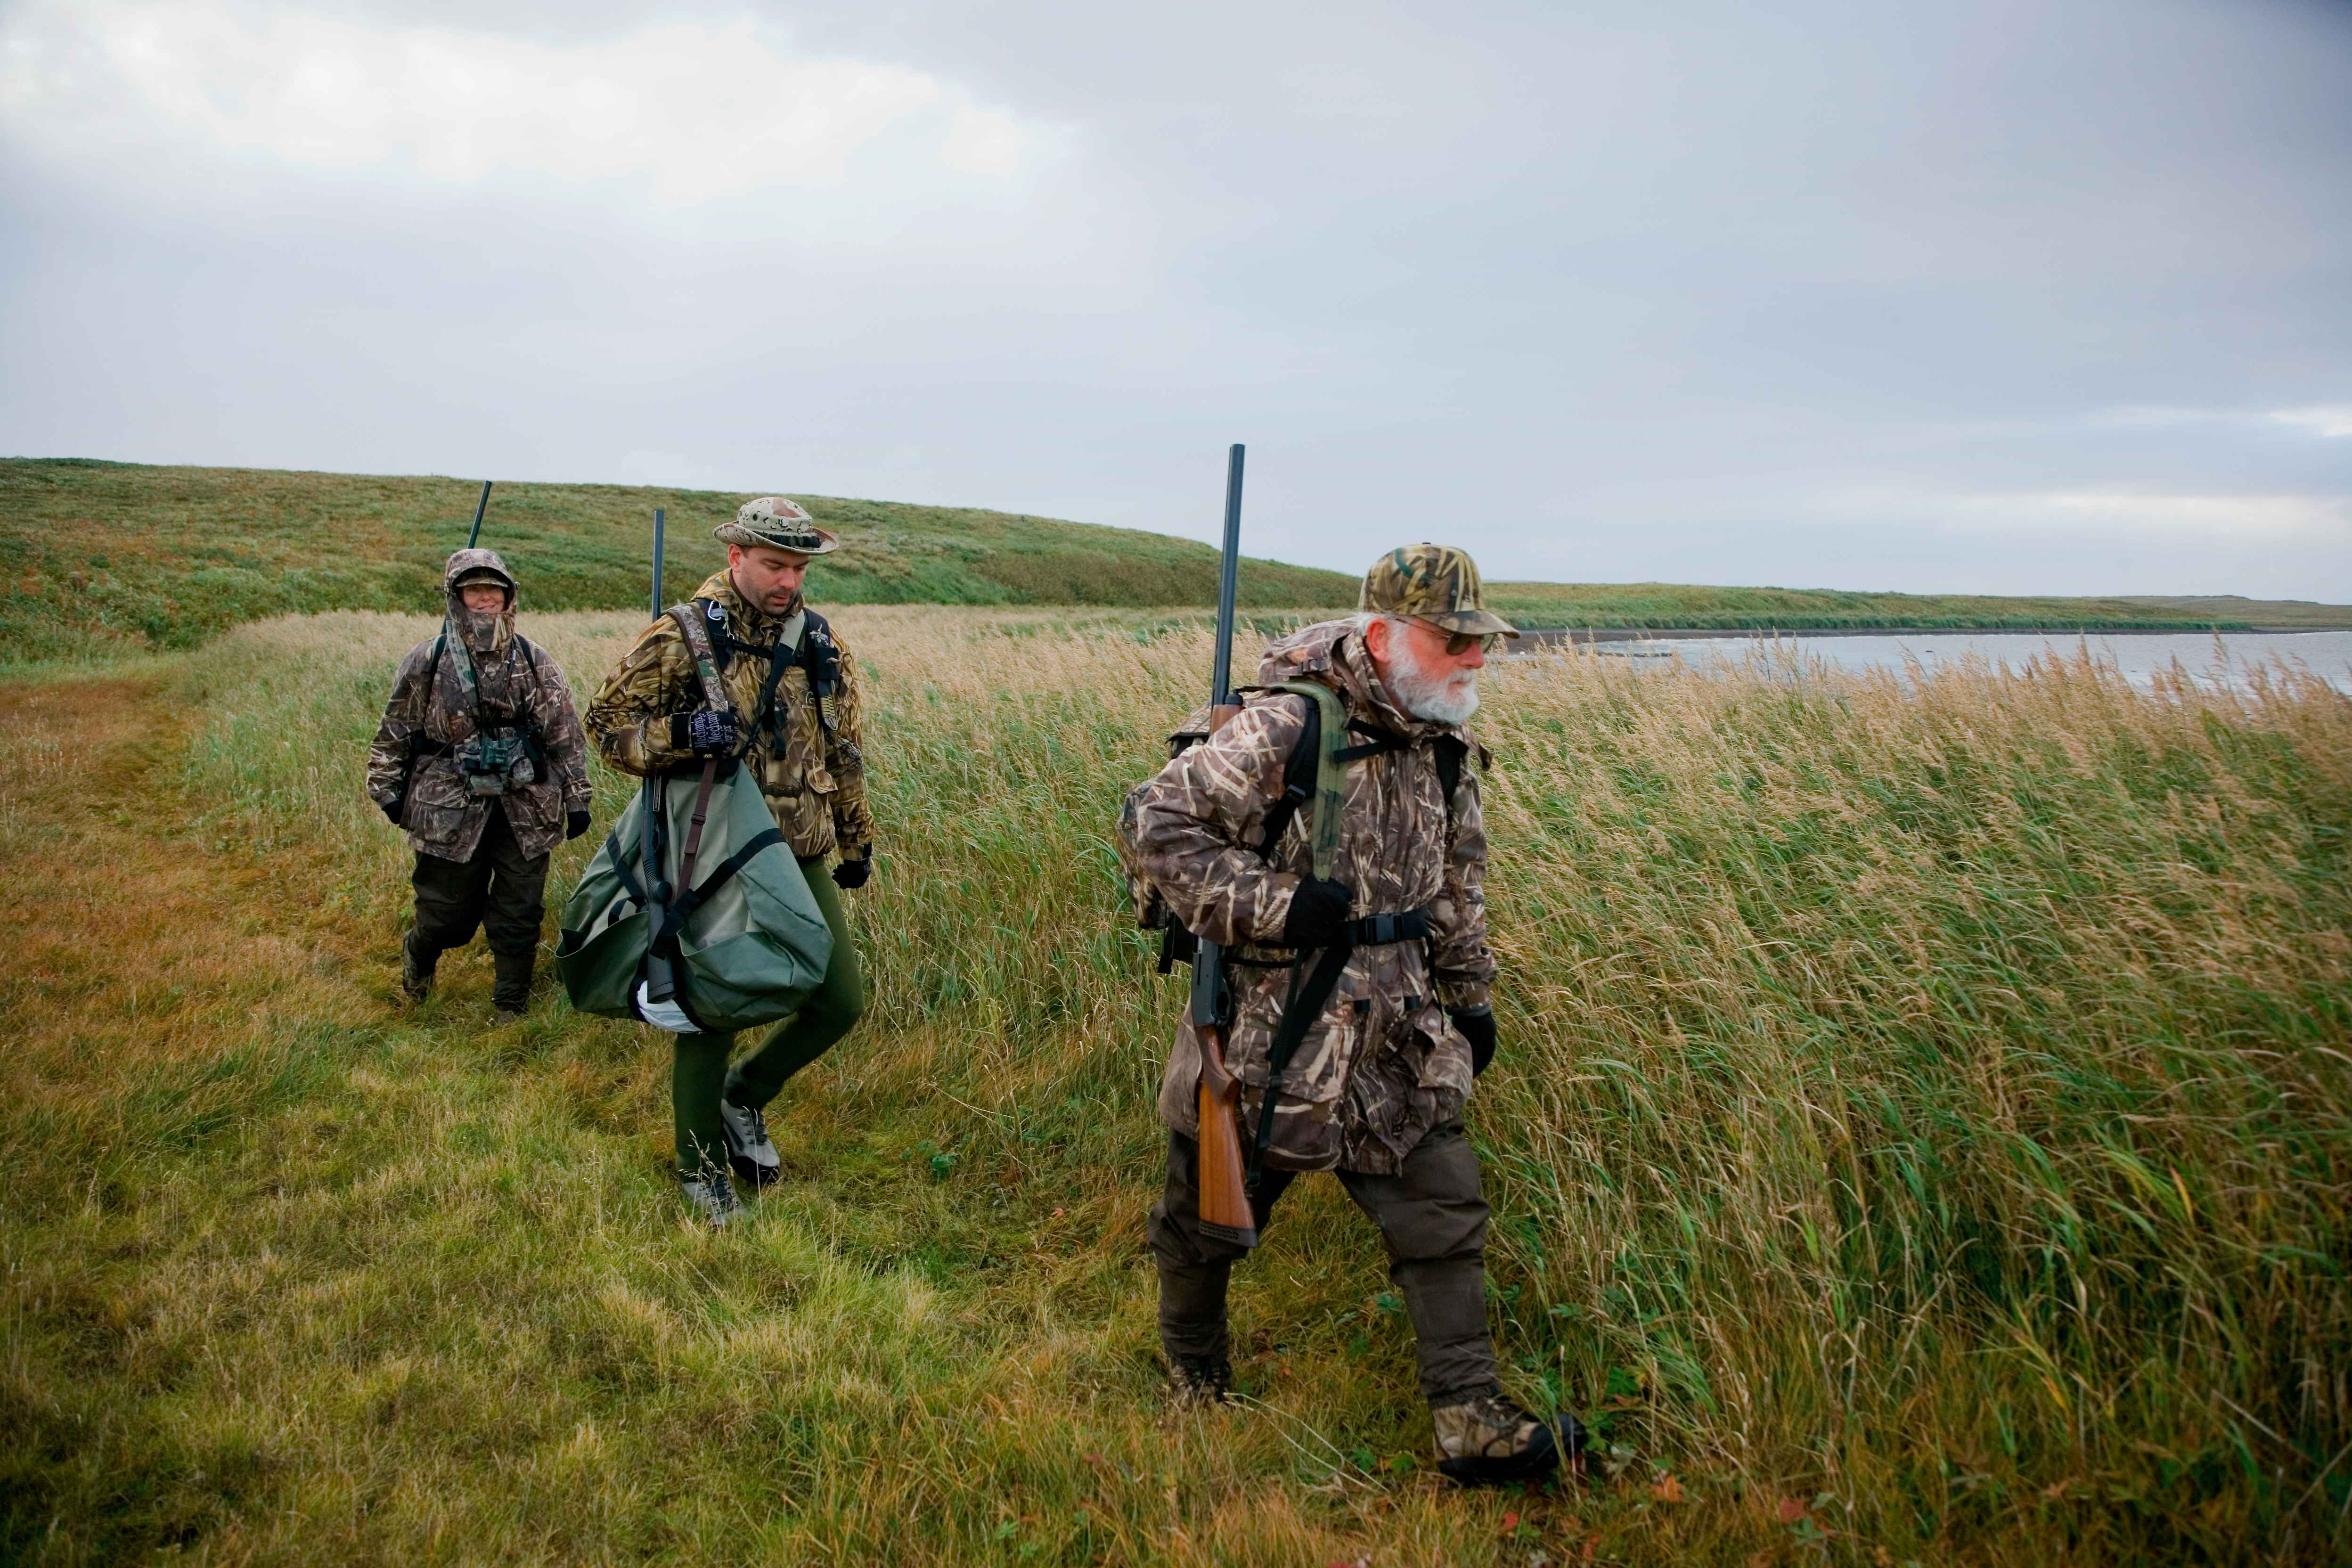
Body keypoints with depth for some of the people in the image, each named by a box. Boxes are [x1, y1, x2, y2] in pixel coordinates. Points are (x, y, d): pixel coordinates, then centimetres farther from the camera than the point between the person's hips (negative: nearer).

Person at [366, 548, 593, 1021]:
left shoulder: (535, 663, 2)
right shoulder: (427, 661, -1)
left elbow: (566, 734, 5)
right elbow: (394, 732, 8)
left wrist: (576, 799, 3)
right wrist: (388, 791, 8)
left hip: (525, 809, 1)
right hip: (451, 809, -1)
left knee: (520, 915, 5)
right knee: (447, 912, 9)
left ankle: (511, 1007, 22)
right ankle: (418, 957, 43)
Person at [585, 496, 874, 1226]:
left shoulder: (821, 645, 6)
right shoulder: (684, 637, -8)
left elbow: (845, 751, 18)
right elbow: (610, 723, -6)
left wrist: (858, 840, 22)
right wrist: (682, 735, -25)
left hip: (803, 859, 5)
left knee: (841, 1002, 3)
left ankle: (746, 1092, 30)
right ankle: (702, 1168, 25)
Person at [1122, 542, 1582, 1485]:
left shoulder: (1443, 750, 6)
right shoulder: (1284, 732, -20)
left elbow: (1457, 887, 20)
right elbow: (1154, 821, -21)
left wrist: (1469, 998, 22)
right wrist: (1273, 904, -26)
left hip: (1392, 1039, 6)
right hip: (1266, 1037, -6)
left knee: (1444, 1211, 4)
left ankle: (1470, 1424, 15)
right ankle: (1194, 1373, 40)